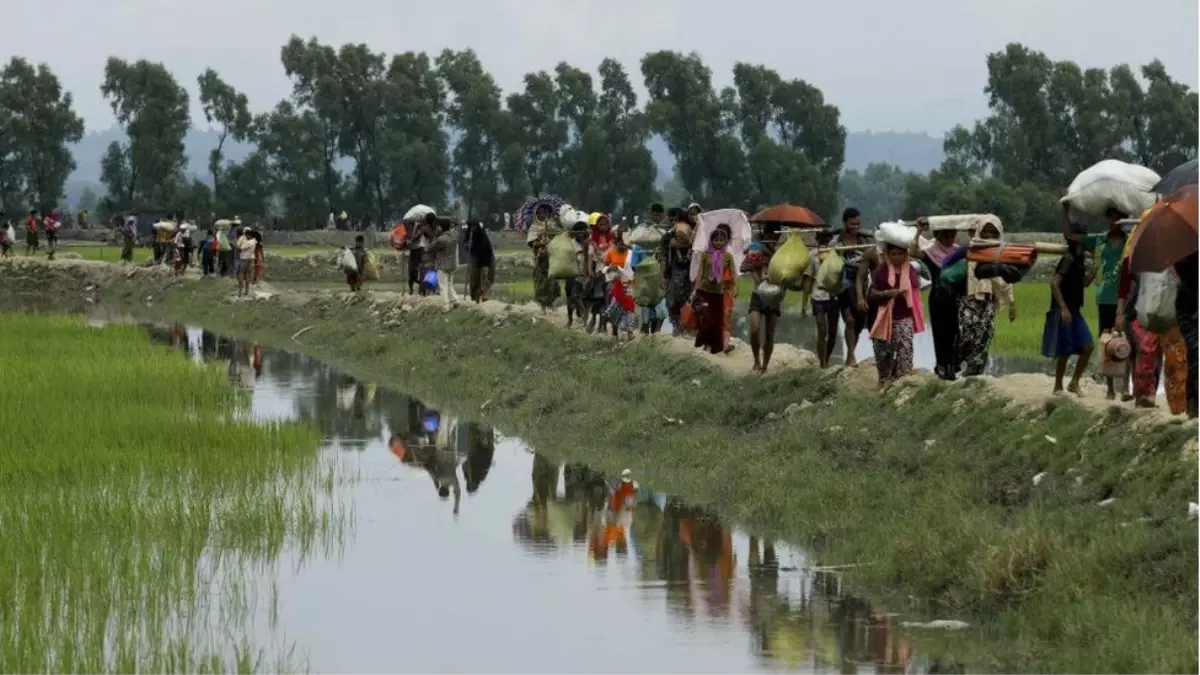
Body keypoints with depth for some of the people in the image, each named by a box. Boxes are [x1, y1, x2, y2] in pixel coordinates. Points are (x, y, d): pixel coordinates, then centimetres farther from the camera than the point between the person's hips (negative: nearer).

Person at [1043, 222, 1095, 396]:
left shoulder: (1079, 260, 11)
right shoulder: (1069, 259, -15)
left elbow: (1083, 283, 23)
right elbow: (1054, 283, -22)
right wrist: (1063, 308, -24)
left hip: (1074, 311, 8)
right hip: (1063, 312, -8)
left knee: (1087, 346, 2)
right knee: (1064, 351, -2)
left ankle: (1074, 383, 12)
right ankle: (1058, 387, 10)